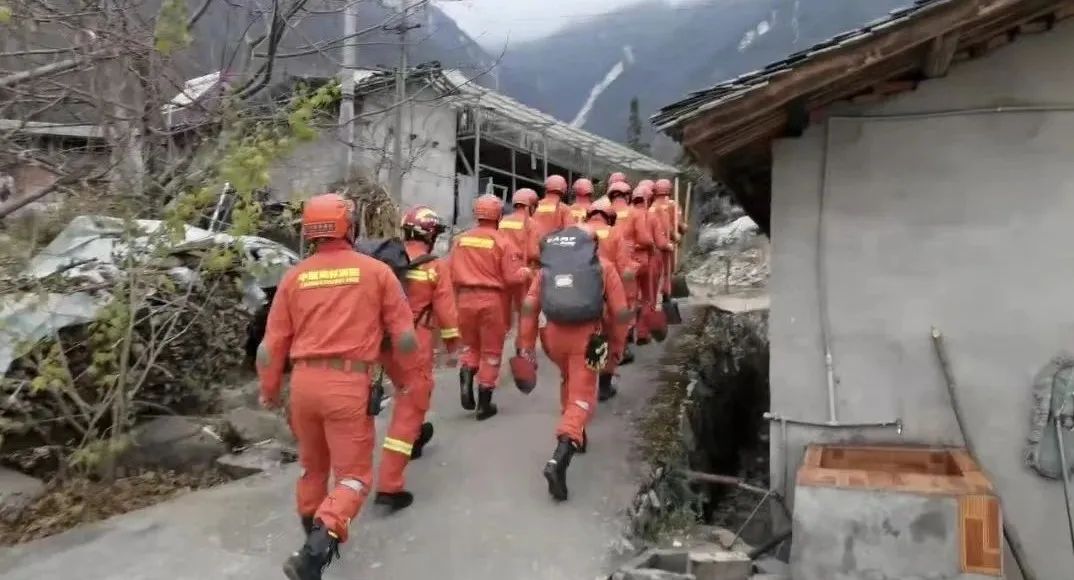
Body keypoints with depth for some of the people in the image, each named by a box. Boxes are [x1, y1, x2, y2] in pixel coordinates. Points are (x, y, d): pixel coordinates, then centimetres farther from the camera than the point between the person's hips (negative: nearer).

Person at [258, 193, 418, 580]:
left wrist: (269, 390, 23)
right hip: (349, 383, -4)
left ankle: (314, 538, 42)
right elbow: (405, 338, -1)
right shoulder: (376, 271, -2)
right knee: (353, 476, 5)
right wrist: (407, 364, 20)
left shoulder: (295, 277, 5)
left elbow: (271, 346, 6)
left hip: (304, 381, 4)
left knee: (313, 466, 25)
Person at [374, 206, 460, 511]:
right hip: (415, 348, -6)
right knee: (408, 411, -1)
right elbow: (446, 311, -7)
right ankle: (389, 486, -4)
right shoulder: (436, 267, -8)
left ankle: (413, 438, 54)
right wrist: (452, 347, 6)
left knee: (406, 398, 31)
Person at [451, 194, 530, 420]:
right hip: (491, 300, -3)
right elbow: (512, 277, -9)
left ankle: (466, 378, -2)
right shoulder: (502, 241, -8)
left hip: (465, 299, 3)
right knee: (491, 351, 10)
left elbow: (452, 274, 6)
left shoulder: (461, 240, 3)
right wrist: (526, 271, 11)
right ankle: (484, 405, 14)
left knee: (470, 345, 24)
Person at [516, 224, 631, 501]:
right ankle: (559, 460, -15)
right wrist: (615, 343, 15)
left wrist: (526, 344, 8)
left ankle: (575, 435, 43)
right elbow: (621, 312, 3)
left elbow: (530, 306, 5)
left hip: (554, 333, 3)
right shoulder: (604, 266, 9)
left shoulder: (548, 265, 14)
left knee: (569, 380, 31)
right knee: (582, 396, 2)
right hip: (587, 335, -3)